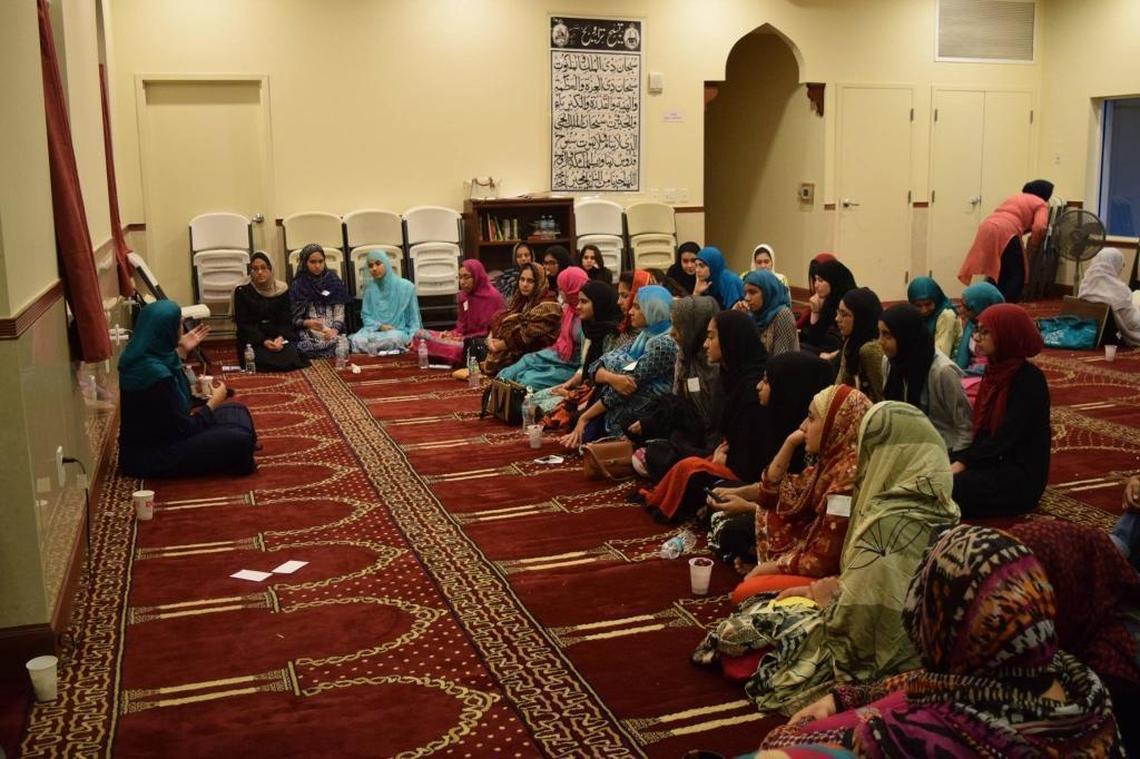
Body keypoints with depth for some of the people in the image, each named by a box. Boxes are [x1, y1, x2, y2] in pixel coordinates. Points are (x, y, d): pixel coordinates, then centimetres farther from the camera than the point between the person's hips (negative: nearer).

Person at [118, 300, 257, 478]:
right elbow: (184, 430, -22)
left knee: (237, 412, 12)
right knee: (238, 440, -20)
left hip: (157, 435, 10)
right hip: (149, 455, -10)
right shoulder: (155, 373, -30)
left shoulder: (145, 355, -1)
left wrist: (182, 351, 17)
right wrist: (214, 401, -6)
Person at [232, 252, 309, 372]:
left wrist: (281, 337, -21)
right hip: (253, 338, -2)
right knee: (263, 360, -30)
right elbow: (243, 324, -8)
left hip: (279, 335, 2)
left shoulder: (281, 289, 3)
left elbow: (286, 321, 1)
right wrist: (263, 341, -22)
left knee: (291, 357, -25)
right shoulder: (242, 291, -5)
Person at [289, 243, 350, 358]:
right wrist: (308, 323, -14)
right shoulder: (297, 286, 5)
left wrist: (334, 330, -13)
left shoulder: (334, 281, 9)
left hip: (332, 331, 1)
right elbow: (294, 319, 6)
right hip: (308, 333, -1)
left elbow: (339, 312, 5)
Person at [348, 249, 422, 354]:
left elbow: (413, 317, 4)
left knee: (392, 339, -40)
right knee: (357, 340, -34)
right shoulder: (369, 288, 9)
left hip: (399, 330, -1)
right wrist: (379, 326, -10)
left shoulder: (405, 286, 0)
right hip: (375, 329, 1)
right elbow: (365, 315, 11)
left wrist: (412, 337, -13)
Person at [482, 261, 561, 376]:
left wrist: (500, 345, -10)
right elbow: (498, 322, 12)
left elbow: (529, 336, -18)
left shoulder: (547, 307, -12)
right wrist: (490, 339, -9)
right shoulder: (520, 302, 15)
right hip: (512, 355, 8)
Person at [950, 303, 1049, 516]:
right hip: (992, 459, 8)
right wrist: (960, 459, -8)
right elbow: (982, 428, 6)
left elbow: (1005, 437, -21)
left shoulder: (1029, 379, -17)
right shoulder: (994, 370, 7)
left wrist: (963, 463, -21)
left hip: (1021, 474, -8)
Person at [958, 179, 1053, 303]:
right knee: (1017, 274, 3)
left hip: (986, 228, 7)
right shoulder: (1041, 204, 13)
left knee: (996, 274, 19)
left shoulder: (1015, 197, 34)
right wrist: (1033, 247, 8)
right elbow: (1039, 227, -4)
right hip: (1005, 231, -7)